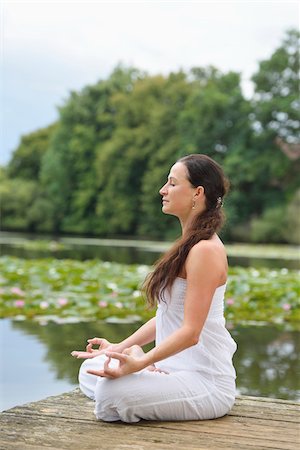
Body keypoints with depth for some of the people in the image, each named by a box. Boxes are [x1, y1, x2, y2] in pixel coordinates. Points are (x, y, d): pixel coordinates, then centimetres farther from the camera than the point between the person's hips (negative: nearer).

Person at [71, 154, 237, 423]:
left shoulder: (205, 250, -19)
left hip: (206, 381, -9)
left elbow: (190, 332, -23)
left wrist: (139, 364, -31)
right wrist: (119, 348, 10)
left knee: (111, 395, -27)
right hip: (175, 368, 9)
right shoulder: (190, 245, 12)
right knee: (90, 371, 1)